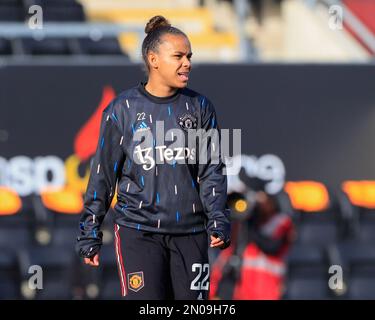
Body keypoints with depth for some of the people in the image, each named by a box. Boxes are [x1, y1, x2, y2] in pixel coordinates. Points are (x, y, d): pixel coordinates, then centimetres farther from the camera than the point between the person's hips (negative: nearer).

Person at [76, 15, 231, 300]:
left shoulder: (200, 107, 7)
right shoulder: (123, 109, 1)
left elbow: (212, 170, 7)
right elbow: (103, 175, 5)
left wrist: (219, 221, -6)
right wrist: (89, 234, 5)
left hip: (191, 232, 3)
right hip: (138, 231, -2)